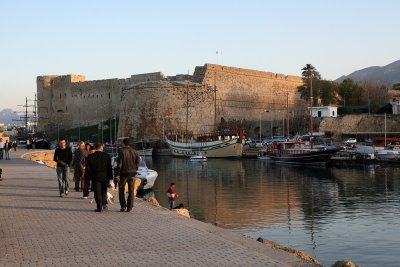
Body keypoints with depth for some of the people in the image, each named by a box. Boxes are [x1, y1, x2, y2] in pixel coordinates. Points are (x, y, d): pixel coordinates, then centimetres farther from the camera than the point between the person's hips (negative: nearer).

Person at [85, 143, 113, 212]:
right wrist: (110, 177, 1)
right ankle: (104, 205, 12)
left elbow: (88, 168, 0)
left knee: (97, 192, 2)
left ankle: (99, 207, -3)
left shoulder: (90, 156, -4)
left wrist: (89, 176, 12)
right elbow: (109, 167, -3)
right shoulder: (106, 156, -4)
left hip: (95, 177, -1)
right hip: (105, 177, 1)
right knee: (104, 191, 18)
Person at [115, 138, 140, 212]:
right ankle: (129, 207, 2)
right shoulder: (134, 151, 6)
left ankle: (123, 206, 5)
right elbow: (138, 162, 6)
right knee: (131, 191, 6)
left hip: (123, 173, -3)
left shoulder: (121, 151, -8)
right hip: (132, 173, 4)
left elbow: (119, 163, -12)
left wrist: (117, 174, -10)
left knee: (121, 190, 10)